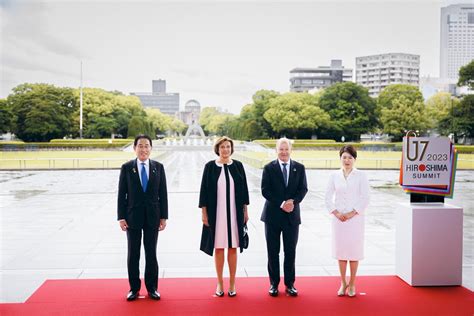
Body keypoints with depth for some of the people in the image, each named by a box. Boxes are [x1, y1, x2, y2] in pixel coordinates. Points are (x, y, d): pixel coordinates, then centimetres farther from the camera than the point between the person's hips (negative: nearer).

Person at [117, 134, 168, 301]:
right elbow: (122, 194, -2)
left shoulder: (158, 167, 2)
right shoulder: (126, 167, -1)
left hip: (152, 217, 1)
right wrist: (121, 217, -7)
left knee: (151, 253, 8)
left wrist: (164, 217, -1)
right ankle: (134, 288, 19)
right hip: (132, 217, 0)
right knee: (133, 254, 7)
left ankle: (152, 288, 20)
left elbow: (163, 193, 2)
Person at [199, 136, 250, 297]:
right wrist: (204, 212, -3)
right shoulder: (210, 166, -1)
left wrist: (245, 210, 6)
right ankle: (220, 283, 18)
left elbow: (243, 188, 7)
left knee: (232, 248, 7)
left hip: (234, 213, 1)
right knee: (219, 248, 6)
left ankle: (232, 283, 17)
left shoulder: (238, 165, 3)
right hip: (216, 213, -1)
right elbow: (204, 190, 0)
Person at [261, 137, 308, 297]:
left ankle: (290, 284, 17)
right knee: (273, 251, 6)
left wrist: (293, 201, -17)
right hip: (273, 215, -1)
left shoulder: (299, 168, 6)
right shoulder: (269, 168, 0)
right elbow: (265, 190, -7)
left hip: (292, 215, 1)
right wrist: (281, 204, -16)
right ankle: (274, 284, 16)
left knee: (291, 251, 6)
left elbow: (303, 189, 1)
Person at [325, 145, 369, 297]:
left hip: (355, 218, -2)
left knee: (354, 250, 2)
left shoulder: (361, 176, -1)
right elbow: (328, 197, 5)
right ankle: (343, 283, 18)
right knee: (340, 250, 6)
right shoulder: (334, 176, 5)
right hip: (339, 218, 2)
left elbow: (365, 198, -5)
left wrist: (352, 213, -12)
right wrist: (336, 213, -7)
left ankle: (352, 284, 14)